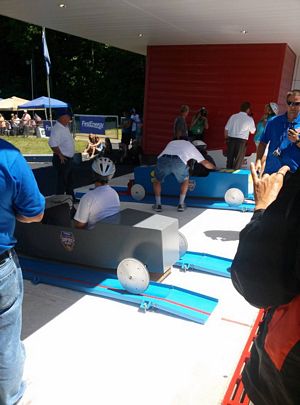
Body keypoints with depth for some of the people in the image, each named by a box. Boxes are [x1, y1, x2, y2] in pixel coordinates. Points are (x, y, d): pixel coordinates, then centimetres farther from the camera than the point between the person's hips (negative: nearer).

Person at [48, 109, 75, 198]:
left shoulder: (65, 127, 11)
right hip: (62, 160, -10)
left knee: (69, 181, 21)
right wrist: (60, 155, -23)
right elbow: (52, 144, -30)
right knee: (61, 181, -1)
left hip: (68, 158, 10)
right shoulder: (57, 129, -20)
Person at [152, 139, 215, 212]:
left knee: (157, 180, 28)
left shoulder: (172, 142, 40)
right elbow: (206, 163, 31)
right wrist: (216, 168, 49)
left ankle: (158, 205, 19)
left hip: (163, 159, 2)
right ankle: (181, 205, 22)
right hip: (179, 162, -1)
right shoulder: (191, 146, 33)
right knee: (185, 180, 29)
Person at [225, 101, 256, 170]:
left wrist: (226, 139, 17)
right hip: (241, 141, -3)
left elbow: (226, 129, 5)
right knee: (238, 161, 7)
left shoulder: (233, 116, 5)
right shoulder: (249, 119, -2)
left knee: (230, 159, 12)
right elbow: (252, 131, 9)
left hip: (231, 139, 3)